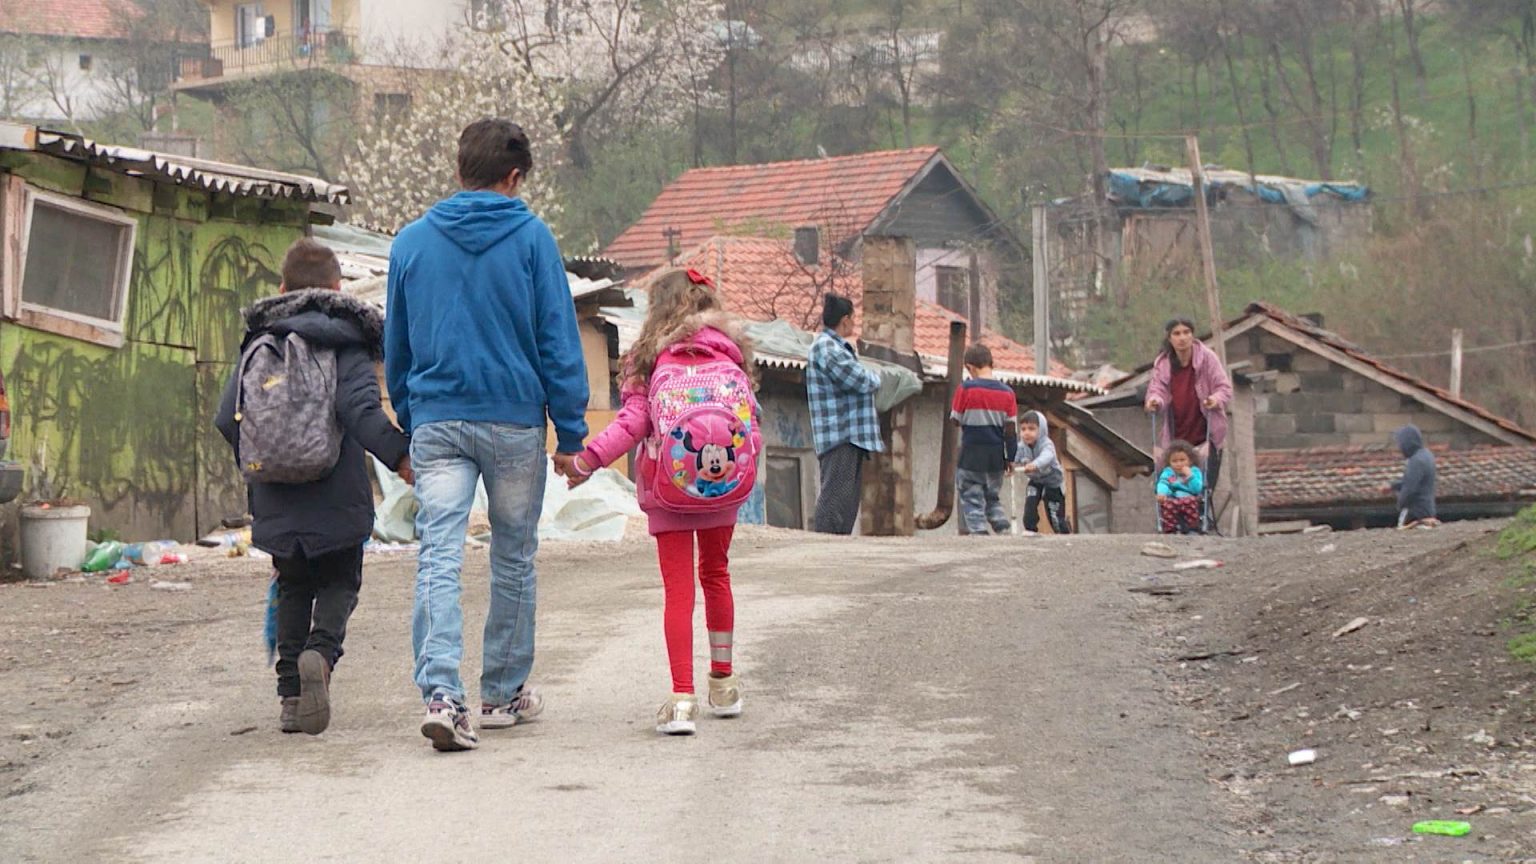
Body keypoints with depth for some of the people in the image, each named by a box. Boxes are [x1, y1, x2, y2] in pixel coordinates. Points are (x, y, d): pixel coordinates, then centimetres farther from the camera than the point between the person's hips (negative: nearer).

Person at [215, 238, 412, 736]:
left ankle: (291, 693, 9)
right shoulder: (347, 341, -4)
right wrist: (400, 456, -17)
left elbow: (227, 419, 7)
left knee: (293, 587, 17)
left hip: (276, 501, 3)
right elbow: (361, 409, -19)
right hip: (337, 497, -3)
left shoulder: (258, 342, 8)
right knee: (339, 583, 11)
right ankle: (321, 650, -19)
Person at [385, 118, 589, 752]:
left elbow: (396, 347, 14)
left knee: (438, 559, -7)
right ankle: (505, 693, 23)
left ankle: (441, 693, -24)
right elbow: (558, 339, -4)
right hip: (514, 422, -1)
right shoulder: (530, 238, -2)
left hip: (436, 421, 1)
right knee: (514, 558, 14)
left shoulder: (411, 241, 7)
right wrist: (570, 433, 0)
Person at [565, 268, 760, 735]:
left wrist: (588, 459, -10)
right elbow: (749, 417, 8)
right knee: (716, 574, 21)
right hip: (725, 481, 3)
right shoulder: (731, 350, 7)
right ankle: (723, 684, 30)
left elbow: (634, 420, -10)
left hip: (669, 485, -3)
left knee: (678, 588, -1)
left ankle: (682, 697, -11)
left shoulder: (654, 354, -1)